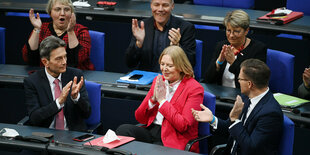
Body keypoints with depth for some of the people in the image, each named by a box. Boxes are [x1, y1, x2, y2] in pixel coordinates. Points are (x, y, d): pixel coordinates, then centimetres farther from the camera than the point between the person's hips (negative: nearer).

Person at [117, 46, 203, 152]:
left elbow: (183, 126, -15)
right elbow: (140, 118, 11)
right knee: (123, 130, -22)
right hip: (151, 131, 6)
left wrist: (162, 100, -12)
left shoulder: (194, 89, -5)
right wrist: (153, 99, -7)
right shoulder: (158, 81, 13)